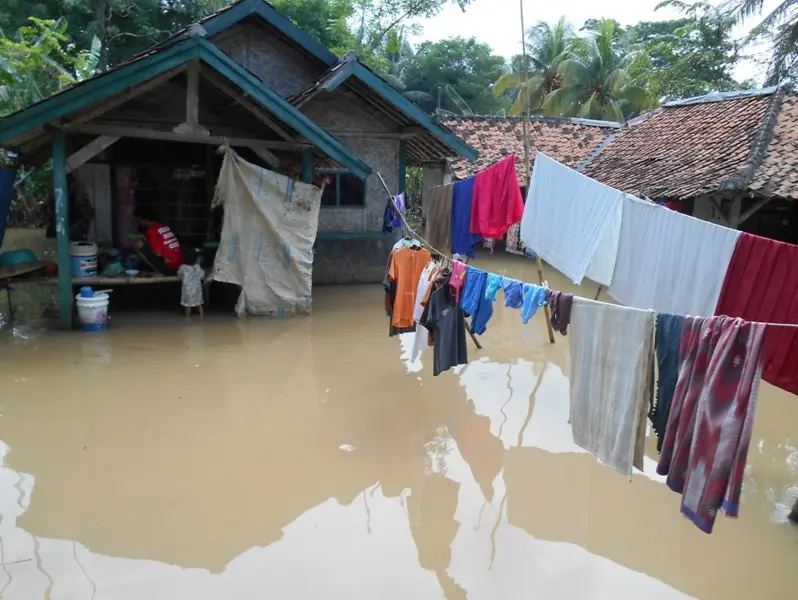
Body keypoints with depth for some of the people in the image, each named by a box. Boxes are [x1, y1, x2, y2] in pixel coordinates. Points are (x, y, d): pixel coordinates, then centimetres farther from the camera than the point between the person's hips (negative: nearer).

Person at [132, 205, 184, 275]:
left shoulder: (152, 230, -9)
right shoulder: (164, 227, 15)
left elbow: (158, 254, -13)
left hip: (168, 268, -9)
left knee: (138, 244, -6)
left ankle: (158, 272, -3)